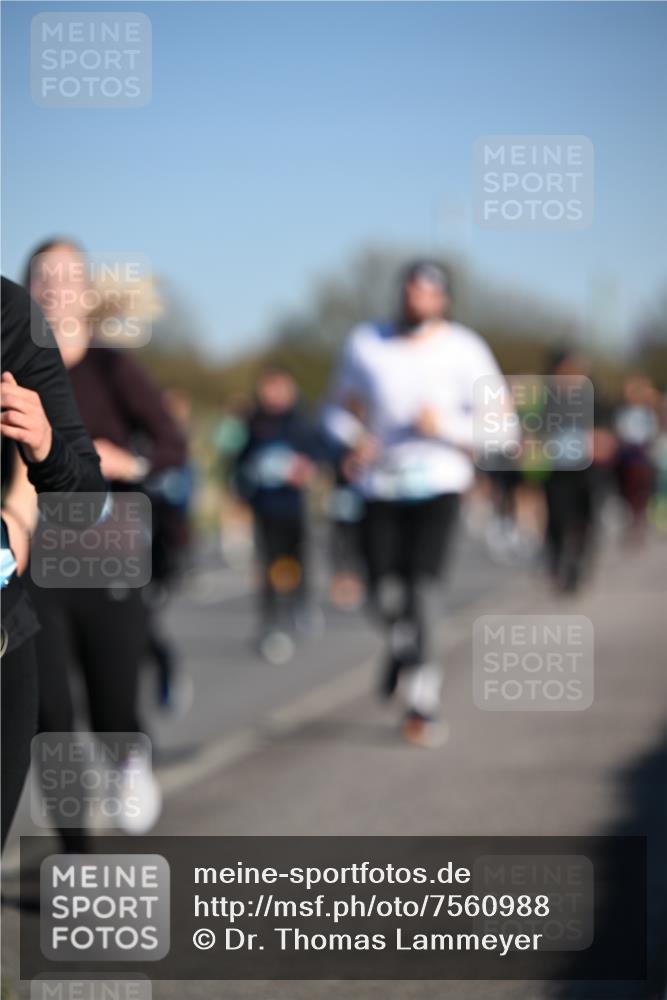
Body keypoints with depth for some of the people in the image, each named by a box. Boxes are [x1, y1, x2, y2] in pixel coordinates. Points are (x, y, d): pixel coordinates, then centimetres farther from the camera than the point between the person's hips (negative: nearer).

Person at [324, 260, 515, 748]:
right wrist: (353, 439, -6)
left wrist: (445, 426, -19)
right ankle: (401, 644, 33)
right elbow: (340, 408, 15)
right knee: (385, 593, -5)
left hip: (439, 483, -2)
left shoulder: (464, 350, -4)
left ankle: (423, 705, -8)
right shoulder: (366, 343, 2)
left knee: (423, 586, -16)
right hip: (381, 484, 2)